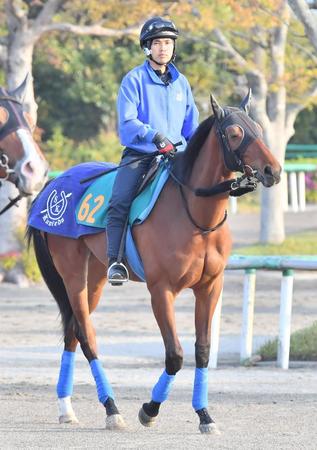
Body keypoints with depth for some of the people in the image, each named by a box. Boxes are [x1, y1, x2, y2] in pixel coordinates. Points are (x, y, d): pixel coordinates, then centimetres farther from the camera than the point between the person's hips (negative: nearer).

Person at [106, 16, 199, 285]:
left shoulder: (181, 82, 13)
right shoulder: (134, 80, -2)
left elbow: (191, 126, 18)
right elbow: (127, 123, -10)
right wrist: (154, 136, -25)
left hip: (176, 155, 4)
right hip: (139, 153, -4)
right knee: (119, 201, -25)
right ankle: (115, 260, -26)